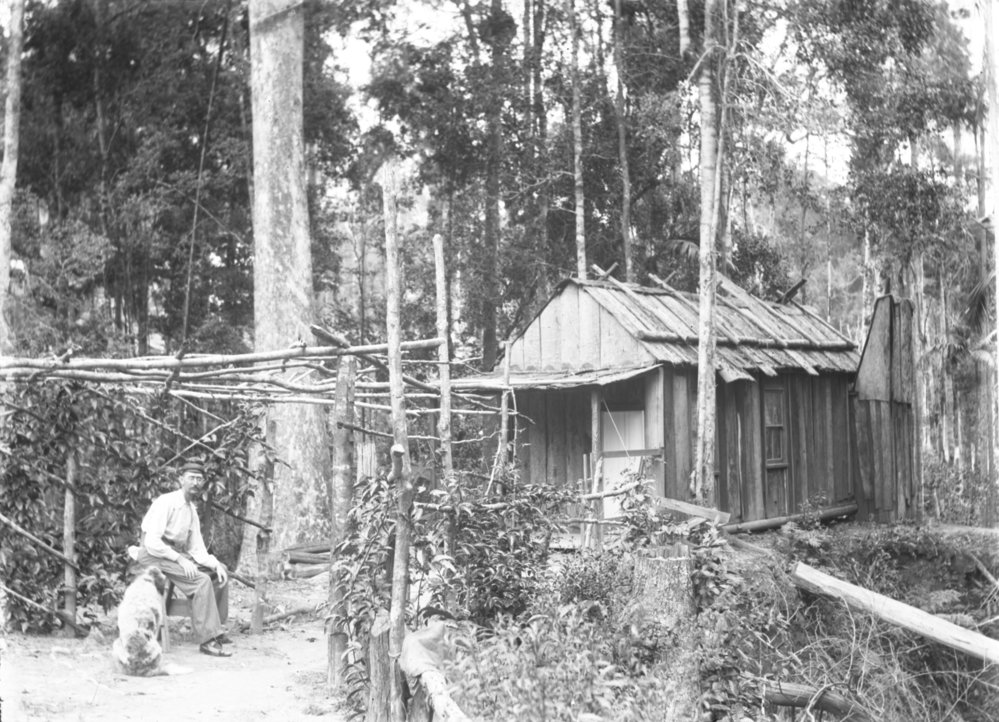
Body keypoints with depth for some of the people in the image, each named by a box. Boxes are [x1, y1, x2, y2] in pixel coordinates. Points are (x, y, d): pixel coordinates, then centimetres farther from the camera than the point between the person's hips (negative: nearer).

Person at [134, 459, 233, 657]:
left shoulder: (192, 509, 11)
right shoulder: (166, 503, -15)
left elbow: (196, 548, 8)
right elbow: (152, 542, -23)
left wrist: (215, 564, -9)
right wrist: (180, 560, -27)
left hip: (177, 554, 9)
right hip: (154, 554, -9)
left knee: (220, 572, 5)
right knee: (201, 580, -26)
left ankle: (214, 628, 9)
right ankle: (207, 639, -26)